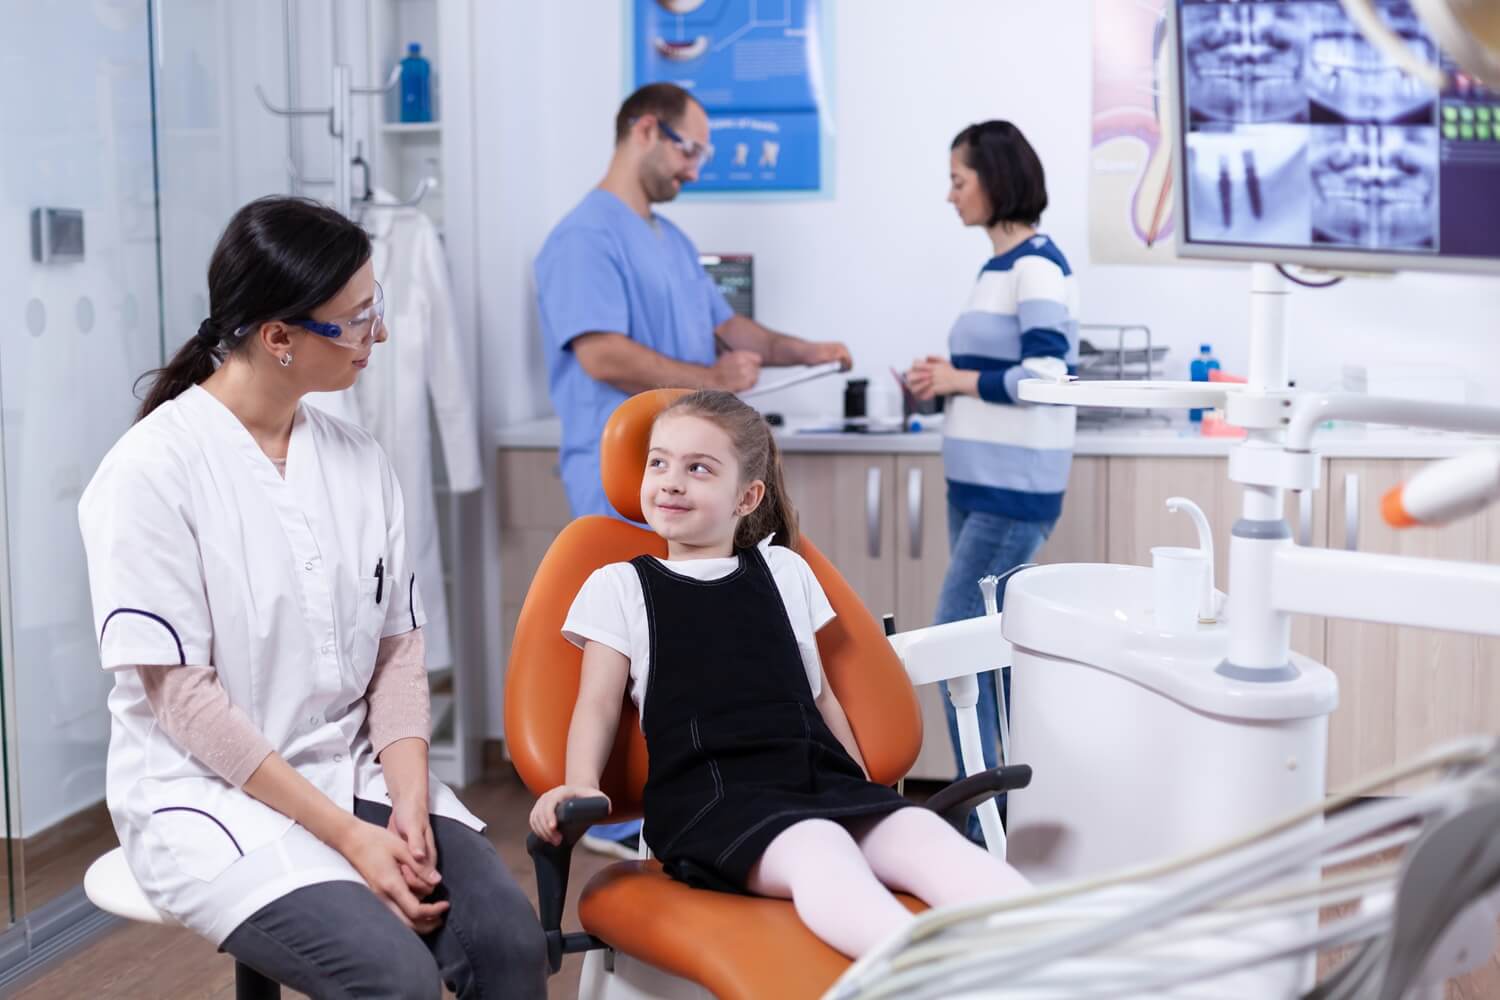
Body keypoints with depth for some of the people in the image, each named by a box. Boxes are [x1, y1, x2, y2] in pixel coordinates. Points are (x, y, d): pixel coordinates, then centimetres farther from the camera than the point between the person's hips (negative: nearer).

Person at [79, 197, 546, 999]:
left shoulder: (358, 459, 5)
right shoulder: (152, 472, -12)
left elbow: (397, 646, 7)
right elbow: (182, 696, -15)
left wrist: (408, 804, -10)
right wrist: (349, 838, -18)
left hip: (356, 776, 5)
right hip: (211, 797, -5)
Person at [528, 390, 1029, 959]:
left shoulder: (784, 570, 24)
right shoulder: (619, 586, 17)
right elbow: (598, 705, 9)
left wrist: (864, 789, 20)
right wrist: (580, 787, -10)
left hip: (822, 779, 4)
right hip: (713, 797, -4)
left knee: (921, 832, -28)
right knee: (819, 849, -37)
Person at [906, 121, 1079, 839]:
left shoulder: (1037, 266, -13)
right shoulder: (997, 267, 14)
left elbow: (1047, 377, -22)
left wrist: (958, 379, -13)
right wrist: (948, 378, 4)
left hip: (1015, 489, -9)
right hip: (977, 482, 9)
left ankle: (984, 820, -1)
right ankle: (1001, 804, 20)